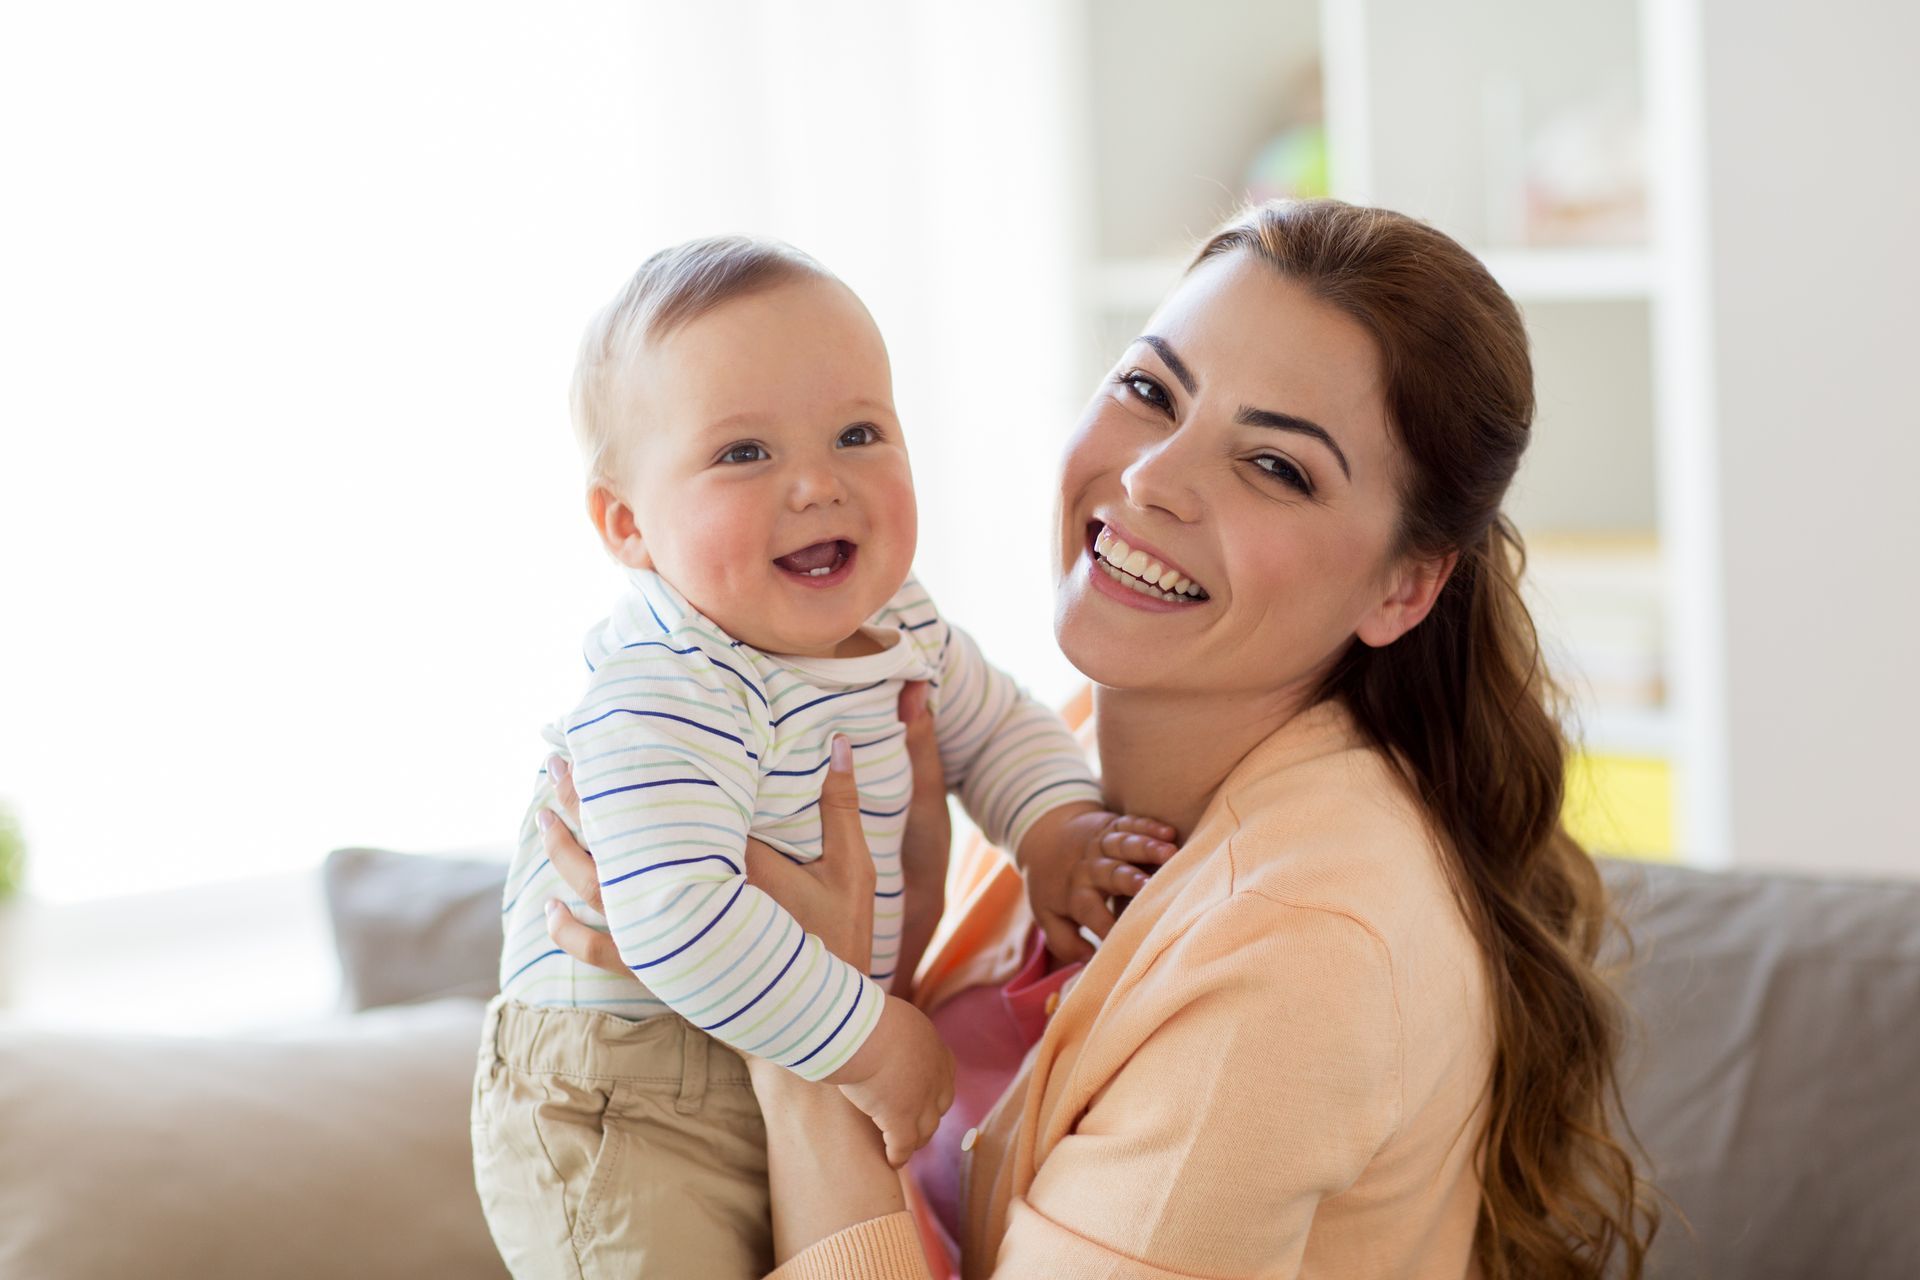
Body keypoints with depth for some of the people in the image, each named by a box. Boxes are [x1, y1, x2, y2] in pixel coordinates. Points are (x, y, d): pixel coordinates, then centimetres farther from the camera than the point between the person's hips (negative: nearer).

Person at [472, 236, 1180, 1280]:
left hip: (792, 1080, 8)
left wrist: (1058, 830, -2)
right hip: (627, 1124, -8)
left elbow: (997, 728, 19)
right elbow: (675, 919, -40)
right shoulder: (668, 695, -30)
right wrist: (870, 1043, -31)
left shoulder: (896, 624, -1)